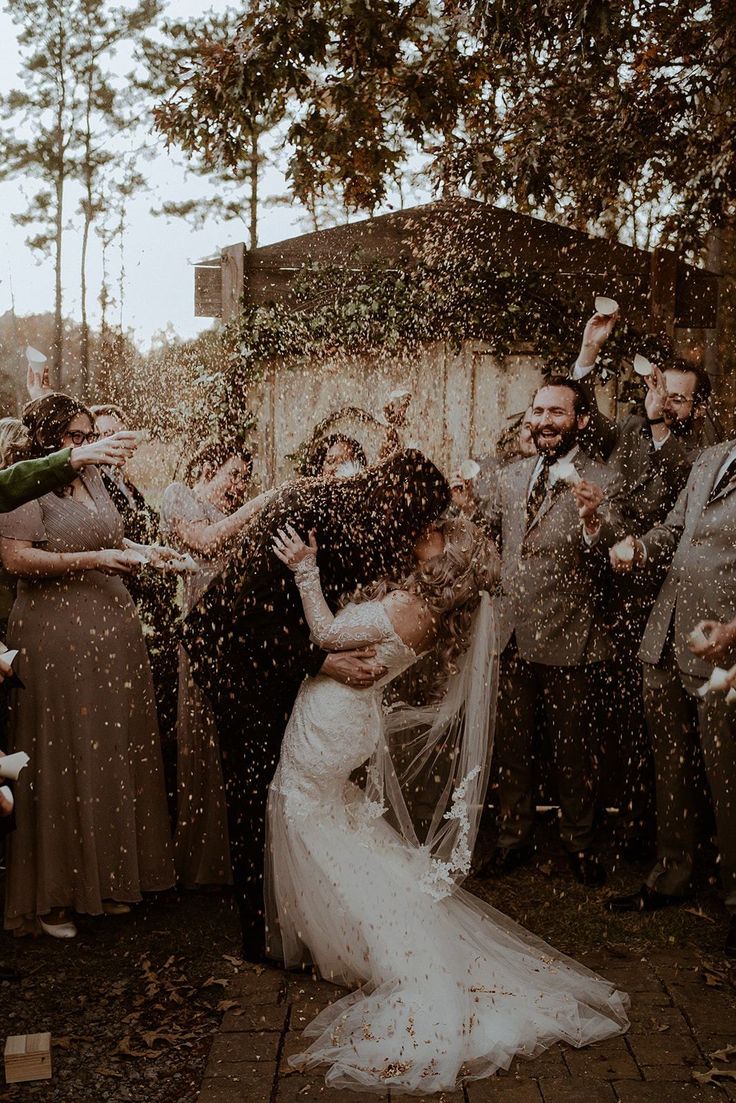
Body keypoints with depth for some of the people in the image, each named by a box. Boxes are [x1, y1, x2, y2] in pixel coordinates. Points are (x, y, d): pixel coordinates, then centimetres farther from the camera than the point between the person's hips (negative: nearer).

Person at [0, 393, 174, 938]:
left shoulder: (93, 478, 14)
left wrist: (130, 552, 7)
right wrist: (91, 559, -17)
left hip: (113, 627, 7)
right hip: (55, 635, -7)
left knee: (115, 749, 9)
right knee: (63, 757, -1)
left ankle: (108, 877, 23)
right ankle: (52, 896, 13)